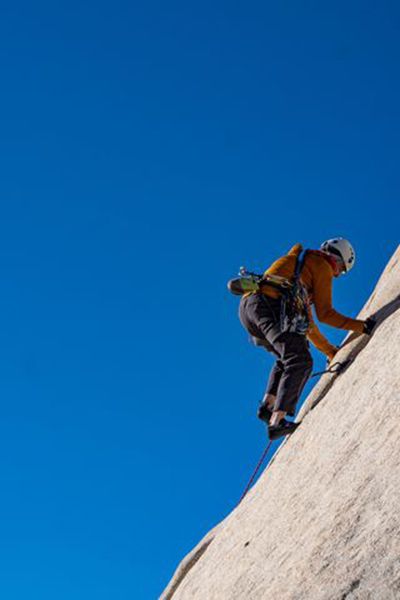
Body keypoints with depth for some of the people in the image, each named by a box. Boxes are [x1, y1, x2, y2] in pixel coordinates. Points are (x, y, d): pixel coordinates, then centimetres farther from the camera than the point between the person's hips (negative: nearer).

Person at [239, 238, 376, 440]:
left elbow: (306, 321, 39)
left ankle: (268, 405, 9)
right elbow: (325, 314, 4)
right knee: (300, 362, -16)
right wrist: (361, 326, 9)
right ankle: (277, 421, -27)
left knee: (288, 358, 25)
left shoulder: (299, 266, 38)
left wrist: (330, 351, 42)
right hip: (268, 305, -9)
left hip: (247, 306, 10)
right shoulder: (322, 266, 11)